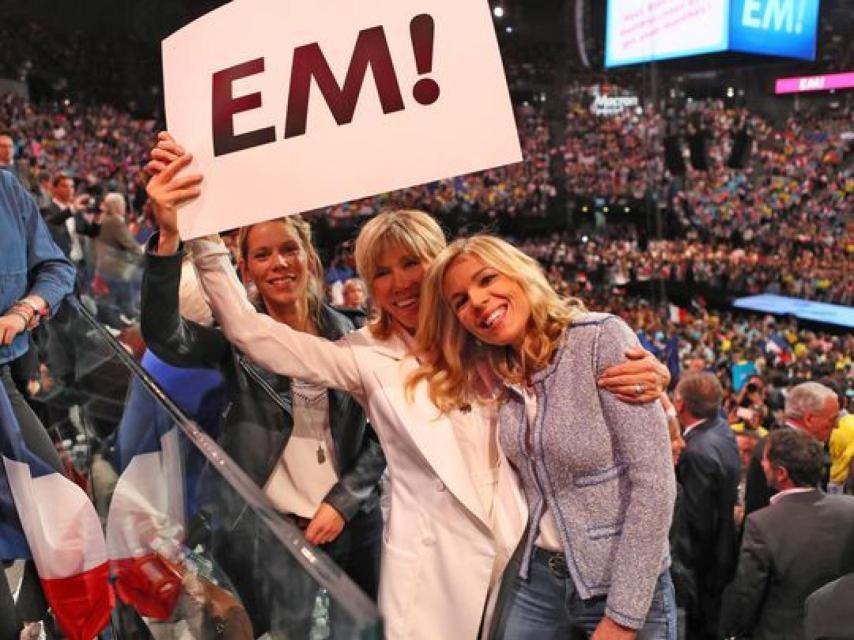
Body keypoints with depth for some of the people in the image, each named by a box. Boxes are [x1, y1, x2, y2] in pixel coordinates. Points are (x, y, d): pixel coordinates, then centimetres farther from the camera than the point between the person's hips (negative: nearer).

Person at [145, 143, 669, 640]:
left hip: (523, 549, 2)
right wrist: (198, 234, -20)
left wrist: (643, 378, -13)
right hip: (431, 566, -2)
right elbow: (249, 331, -11)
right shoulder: (366, 357, -4)